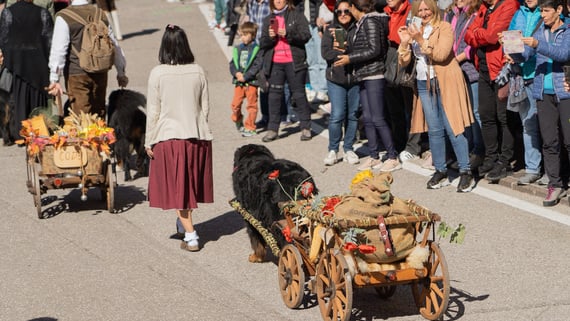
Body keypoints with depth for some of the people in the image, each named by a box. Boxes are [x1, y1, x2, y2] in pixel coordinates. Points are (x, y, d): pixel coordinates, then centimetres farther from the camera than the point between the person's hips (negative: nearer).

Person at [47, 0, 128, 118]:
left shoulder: (64, 17, -9)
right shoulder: (100, 14, 6)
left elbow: (58, 50, -13)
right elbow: (114, 45, 11)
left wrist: (54, 78, -10)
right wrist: (121, 72, 20)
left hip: (76, 74, -4)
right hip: (100, 73, 5)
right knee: (99, 113, 16)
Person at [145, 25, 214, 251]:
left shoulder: (158, 73, -11)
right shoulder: (198, 72, -2)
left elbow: (153, 111, -7)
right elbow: (205, 107, 6)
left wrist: (149, 141, 1)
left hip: (169, 137, -3)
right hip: (197, 136, 3)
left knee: (177, 188, 4)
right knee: (191, 185, 19)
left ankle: (191, 237, 0)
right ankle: (187, 226, 33)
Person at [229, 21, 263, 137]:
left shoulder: (257, 49, -6)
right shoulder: (238, 49, 10)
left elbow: (257, 66, -12)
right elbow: (232, 64, 11)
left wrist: (245, 76, -16)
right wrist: (236, 73, -9)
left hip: (251, 81, -5)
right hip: (239, 82, 5)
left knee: (251, 105, 0)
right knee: (235, 104, 5)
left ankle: (250, 128, 7)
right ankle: (238, 121, 31)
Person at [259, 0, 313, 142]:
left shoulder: (297, 16, 4)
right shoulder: (268, 20, 14)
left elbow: (306, 36, -6)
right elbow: (262, 44, 10)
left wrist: (288, 34, -20)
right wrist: (269, 37, -12)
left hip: (294, 62, -3)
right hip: (274, 63, 3)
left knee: (298, 93, 2)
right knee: (274, 94, 2)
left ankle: (305, 128, 9)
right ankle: (272, 129, 5)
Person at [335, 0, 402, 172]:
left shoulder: (371, 22, -11)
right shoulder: (362, 23, 14)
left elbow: (374, 50, -17)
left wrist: (350, 58, -15)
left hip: (374, 75, -9)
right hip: (363, 76, 9)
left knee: (378, 119, -8)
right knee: (367, 118, 8)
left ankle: (393, 158, -3)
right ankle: (374, 157, 13)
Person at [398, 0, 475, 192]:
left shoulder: (444, 27, -5)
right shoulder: (414, 31, 12)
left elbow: (441, 54, -19)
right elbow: (404, 62, 8)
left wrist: (421, 40, -23)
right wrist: (405, 42, -8)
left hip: (445, 83, -6)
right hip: (424, 84, 6)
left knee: (453, 129, -7)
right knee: (434, 131, 8)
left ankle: (466, 172, -2)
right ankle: (440, 171, 17)